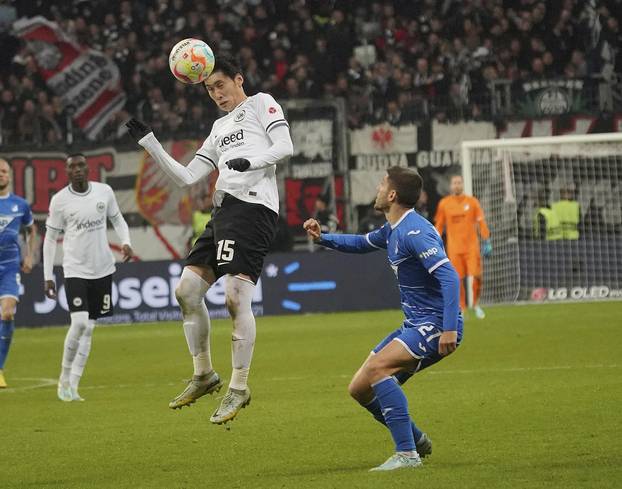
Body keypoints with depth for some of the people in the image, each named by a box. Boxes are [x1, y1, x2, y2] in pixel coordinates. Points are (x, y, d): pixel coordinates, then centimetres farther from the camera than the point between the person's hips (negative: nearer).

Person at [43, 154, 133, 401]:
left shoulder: (104, 192, 1)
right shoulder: (60, 200, -5)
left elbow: (117, 219, 15)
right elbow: (50, 239, 2)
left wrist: (125, 242, -5)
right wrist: (48, 276, -1)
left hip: (102, 269, 3)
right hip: (75, 270, -3)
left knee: (89, 328, 4)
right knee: (79, 323, -17)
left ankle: (72, 386, 9)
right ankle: (64, 378, 1)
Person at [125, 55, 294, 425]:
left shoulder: (261, 103, 10)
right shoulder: (220, 127, 29)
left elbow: (285, 147, -5)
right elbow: (186, 176, 25)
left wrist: (252, 161, -22)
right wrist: (149, 143, 20)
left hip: (254, 206, -8)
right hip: (223, 210, 8)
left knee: (236, 297, -16)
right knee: (187, 290, 2)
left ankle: (239, 388, -9)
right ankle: (204, 376, 15)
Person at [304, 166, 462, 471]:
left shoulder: (414, 233, -20)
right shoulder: (393, 229, 11)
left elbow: (449, 277, -28)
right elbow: (362, 243, 33)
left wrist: (450, 329, -35)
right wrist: (322, 238, 17)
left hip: (436, 326, -10)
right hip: (415, 326, 10)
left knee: (376, 368, -29)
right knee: (359, 389, 9)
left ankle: (407, 454, -26)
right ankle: (416, 440, 26)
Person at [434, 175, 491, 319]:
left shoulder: (472, 202, 4)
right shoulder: (444, 204, 6)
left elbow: (481, 223, 3)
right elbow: (439, 226, 10)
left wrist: (486, 243, -3)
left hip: (471, 247, 0)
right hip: (454, 249, 0)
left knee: (475, 276, -9)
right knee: (458, 279, -2)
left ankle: (475, 304, 11)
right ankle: (461, 309, 9)